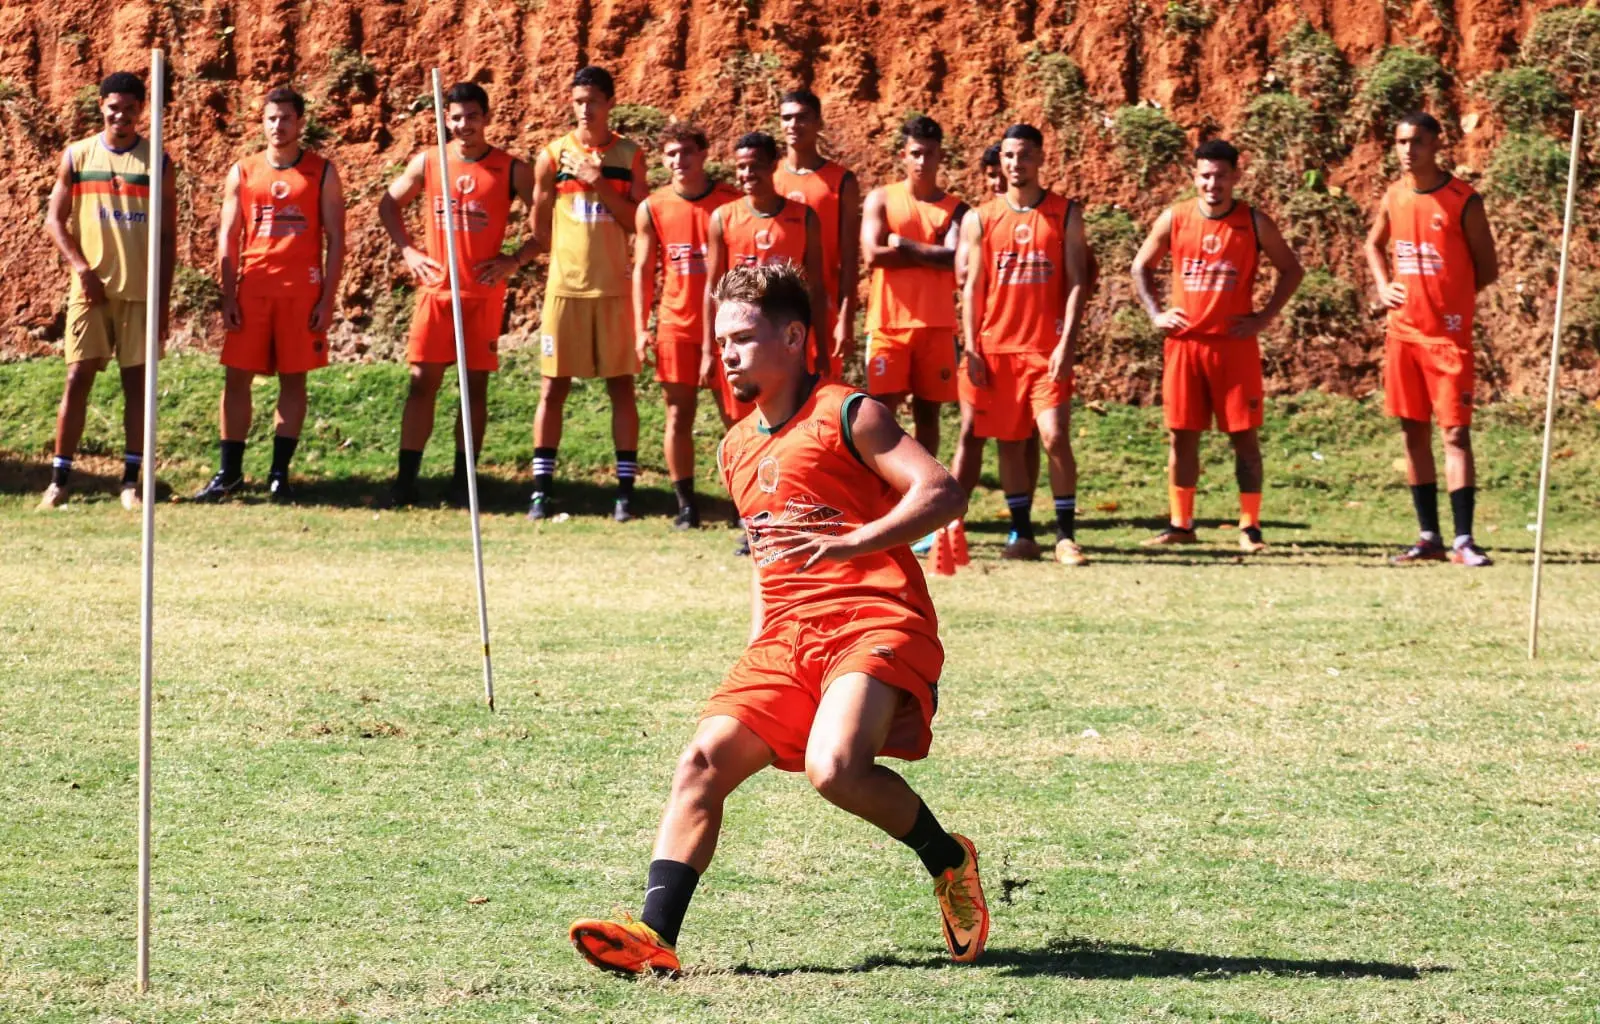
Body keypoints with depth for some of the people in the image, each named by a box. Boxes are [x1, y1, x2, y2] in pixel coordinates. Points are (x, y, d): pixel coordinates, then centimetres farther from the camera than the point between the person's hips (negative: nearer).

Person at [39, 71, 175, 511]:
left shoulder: (156, 162, 4)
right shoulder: (77, 156, 5)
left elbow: (168, 235, 4)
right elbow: (54, 219, 4)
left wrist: (164, 297, -1)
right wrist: (81, 267, -9)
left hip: (141, 291, 0)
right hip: (91, 288, 0)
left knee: (137, 381, 2)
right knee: (78, 377, -3)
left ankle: (132, 480, 7)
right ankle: (59, 478, 1)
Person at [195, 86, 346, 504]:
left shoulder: (321, 172, 4)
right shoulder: (242, 173, 9)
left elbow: (336, 238, 2)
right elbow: (228, 236, 8)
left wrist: (328, 298, -6)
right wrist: (228, 297, -1)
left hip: (302, 291, -1)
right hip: (252, 290, 1)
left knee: (293, 378, 1)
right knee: (237, 376, -1)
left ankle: (280, 474, 7)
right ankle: (229, 471, 6)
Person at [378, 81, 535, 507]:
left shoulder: (510, 169, -2)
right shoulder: (426, 163, 3)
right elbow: (389, 205, 16)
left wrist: (516, 259, -7)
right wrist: (407, 250, 4)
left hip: (485, 292, -1)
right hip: (436, 289, 1)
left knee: (475, 385, 3)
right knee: (422, 382, -3)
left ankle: (463, 482, 9)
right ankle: (406, 480, -2)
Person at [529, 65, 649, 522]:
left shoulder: (629, 155, 4)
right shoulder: (553, 155, 4)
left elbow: (641, 222, -2)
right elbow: (539, 228, 10)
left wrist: (601, 186, -11)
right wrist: (570, 255, 6)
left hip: (614, 287, 0)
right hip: (565, 285, 0)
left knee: (621, 385, 1)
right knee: (553, 386, 1)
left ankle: (626, 489, 5)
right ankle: (541, 488, 5)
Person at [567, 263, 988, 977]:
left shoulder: (847, 416, -1)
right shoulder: (736, 450, 22)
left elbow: (942, 492, -13)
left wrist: (853, 543, -25)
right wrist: (758, 640, 22)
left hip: (874, 623, -7)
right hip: (786, 638, 7)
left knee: (835, 768, -29)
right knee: (703, 761, -11)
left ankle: (947, 861, -3)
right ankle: (654, 936, -18)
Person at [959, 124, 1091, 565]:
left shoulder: (1065, 214, 4)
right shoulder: (981, 219, 8)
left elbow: (1076, 282, 0)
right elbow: (972, 287, 8)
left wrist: (1066, 343, -10)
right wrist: (971, 350, -1)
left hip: (1047, 347, -2)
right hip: (997, 346, 2)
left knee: (1055, 436, -11)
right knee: (1009, 441, 5)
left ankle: (1065, 536, -4)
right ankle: (1021, 534, 14)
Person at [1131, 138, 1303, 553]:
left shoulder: (1254, 223, -2)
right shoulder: (1174, 219, 2)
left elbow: (1292, 270, 7)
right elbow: (1141, 267, 15)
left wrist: (1265, 316, -1)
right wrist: (1156, 313, 4)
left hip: (1235, 344, -2)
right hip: (1184, 342, 2)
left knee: (1244, 436, -1)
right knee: (1182, 434, 4)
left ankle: (1250, 527, 4)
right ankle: (1180, 524, 13)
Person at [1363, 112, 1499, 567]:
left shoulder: (1463, 200, -9)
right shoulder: (1394, 197, 6)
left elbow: (1487, 268, -3)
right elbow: (1374, 244, 25)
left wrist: (1450, 297, -4)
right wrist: (1384, 287, 9)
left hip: (1448, 334, -5)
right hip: (1403, 332, 5)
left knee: (1455, 432, -7)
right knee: (1413, 431, 8)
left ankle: (1463, 540, -7)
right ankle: (1429, 537, 15)